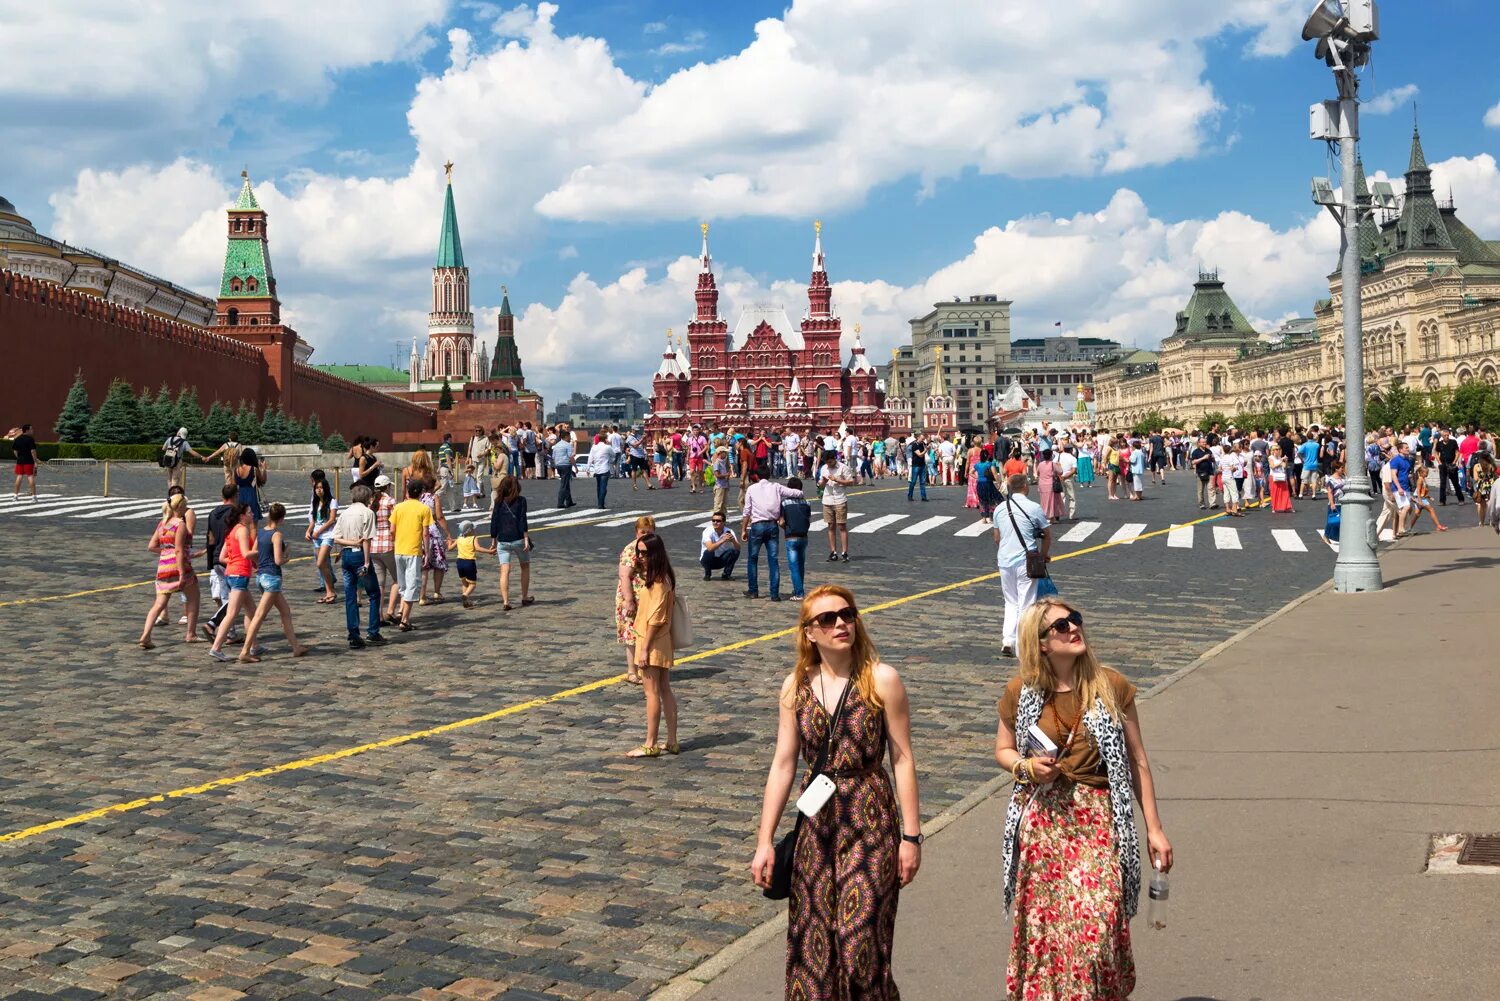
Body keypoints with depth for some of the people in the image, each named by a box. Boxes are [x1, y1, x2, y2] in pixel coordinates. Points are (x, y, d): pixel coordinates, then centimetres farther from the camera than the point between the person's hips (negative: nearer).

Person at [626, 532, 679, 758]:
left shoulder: (658, 581, -18)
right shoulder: (661, 578, 11)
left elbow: (655, 618, -20)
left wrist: (645, 649, -19)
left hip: (652, 643, -10)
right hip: (661, 644, 10)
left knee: (652, 692, -4)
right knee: (664, 690, 12)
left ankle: (650, 745, 2)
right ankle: (672, 741, 17)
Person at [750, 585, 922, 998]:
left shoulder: (881, 680, -9)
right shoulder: (796, 686, 0)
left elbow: (903, 759, -7)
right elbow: (783, 764, 2)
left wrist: (911, 836, -7)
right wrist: (764, 841, 1)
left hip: (871, 823, -3)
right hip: (817, 823, 3)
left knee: (861, 933, -2)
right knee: (812, 936, 10)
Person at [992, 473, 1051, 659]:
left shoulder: (999, 509, 5)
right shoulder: (1034, 508, -9)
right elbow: (1047, 535, -1)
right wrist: (1044, 555, 15)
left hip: (1004, 561, 5)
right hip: (1025, 562, -4)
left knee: (1011, 602, 17)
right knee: (1026, 605, 3)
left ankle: (1007, 642, 6)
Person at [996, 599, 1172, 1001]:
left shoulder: (1111, 687, -4)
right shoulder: (1021, 691, -3)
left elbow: (1137, 760, 2)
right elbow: (1003, 750, 12)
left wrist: (1154, 828, 3)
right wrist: (1027, 767, -10)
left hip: (1098, 820, -1)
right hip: (1040, 820, 1)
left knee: (1095, 928, -11)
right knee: (1041, 927, 8)